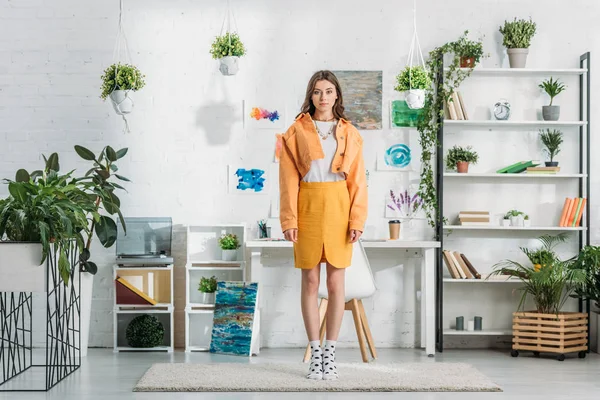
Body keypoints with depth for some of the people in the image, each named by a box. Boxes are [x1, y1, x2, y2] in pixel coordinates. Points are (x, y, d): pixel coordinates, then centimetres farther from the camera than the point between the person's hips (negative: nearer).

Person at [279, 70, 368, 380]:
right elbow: (288, 178, 0)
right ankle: (315, 353, 9)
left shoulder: (349, 133, 7)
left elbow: (357, 179, 3)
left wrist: (356, 219, -5)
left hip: (338, 207, 1)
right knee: (310, 281, 3)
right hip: (308, 206, -1)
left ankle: (330, 352, 9)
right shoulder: (297, 131, 4)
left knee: (336, 282, 2)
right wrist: (289, 219, -8)